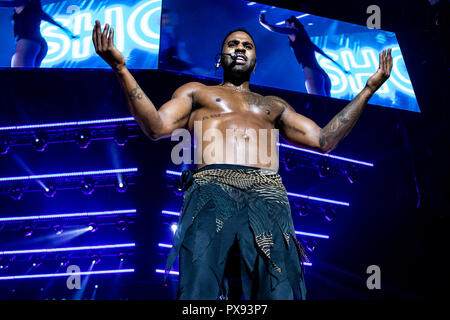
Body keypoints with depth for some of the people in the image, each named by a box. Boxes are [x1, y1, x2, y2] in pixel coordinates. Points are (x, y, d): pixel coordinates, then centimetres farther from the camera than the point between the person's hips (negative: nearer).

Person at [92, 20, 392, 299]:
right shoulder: (196, 91, 30)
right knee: (199, 290, -22)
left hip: (268, 196, 2)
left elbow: (324, 140, 26)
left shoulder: (274, 105, 36)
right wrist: (121, 68, 2)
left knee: (279, 291, -18)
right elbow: (157, 126, 12)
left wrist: (369, 88, 26)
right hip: (212, 190, -1)